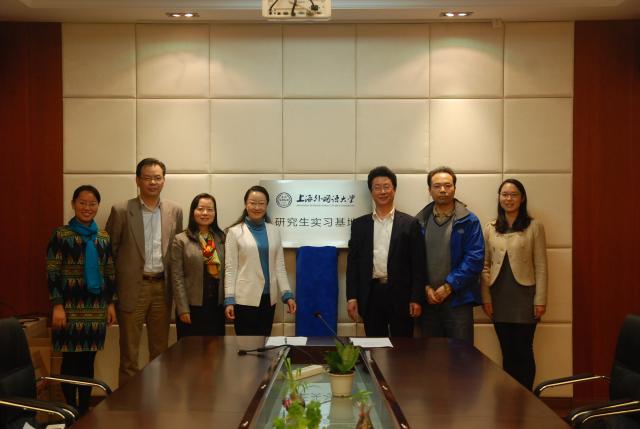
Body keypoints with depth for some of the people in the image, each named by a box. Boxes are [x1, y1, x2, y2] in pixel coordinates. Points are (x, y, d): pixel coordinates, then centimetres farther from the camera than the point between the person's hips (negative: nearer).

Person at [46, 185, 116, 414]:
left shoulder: (103, 238, 11)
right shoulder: (61, 235, -3)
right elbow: (52, 272, -7)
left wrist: (110, 304, 8)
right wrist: (57, 306, -13)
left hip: (96, 307, 4)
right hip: (70, 306, -4)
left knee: (88, 360, 9)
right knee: (71, 359, 0)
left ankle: (85, 409, 18)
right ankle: (71, 411, 9)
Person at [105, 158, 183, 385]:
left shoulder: (174, 211, 6)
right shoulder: (121, 211, -3)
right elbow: (109, 251, 0)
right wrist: (112, 290, -2)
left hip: (162, 287, 3)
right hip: (132, 287, -3)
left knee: (160, 351, 11)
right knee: (129, 352, 3)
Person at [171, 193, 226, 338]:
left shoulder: (222, 239, 9)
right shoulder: (181, 240, -2)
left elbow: (226, 273, 9)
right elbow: (177, 277, -6)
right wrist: (183, 309, -11)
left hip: (217, 306, 3)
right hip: (192, 307, -3)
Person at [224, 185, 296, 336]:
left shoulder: (274, 231, 9)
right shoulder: (235, 232, -2)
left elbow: (279, 265, 9)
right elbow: (230, 268, -4)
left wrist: (287, 294, 0)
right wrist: (229, 299, -11)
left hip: (269, 297, 4)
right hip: (245, 298, -4)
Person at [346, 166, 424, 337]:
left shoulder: (410, 224, 3)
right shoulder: (359, 225, 9)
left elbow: (417, 264, 0)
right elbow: (352, 263, 8)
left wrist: (416, 299, -6)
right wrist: (351, 297, 0)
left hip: (400, 296, -2)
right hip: (371, 295, 2)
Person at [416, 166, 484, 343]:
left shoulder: (469, 221, -2)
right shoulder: (420, 222, 7)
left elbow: (475, 258, -8)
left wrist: (449, 286, -13)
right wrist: (425, 287, -8)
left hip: (458, 298, -3)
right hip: (428, 300, 3)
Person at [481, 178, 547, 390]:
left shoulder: (534, 227, -1)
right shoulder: (490, 228, 9)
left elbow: (541, 266, -3)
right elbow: (484, 265, 8)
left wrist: (540, 300, -8)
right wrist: (485, 298, 1)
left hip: (524, 297, -3)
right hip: (499, 298, 3)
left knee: (523, 352, 0)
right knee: (507, 352, 8)